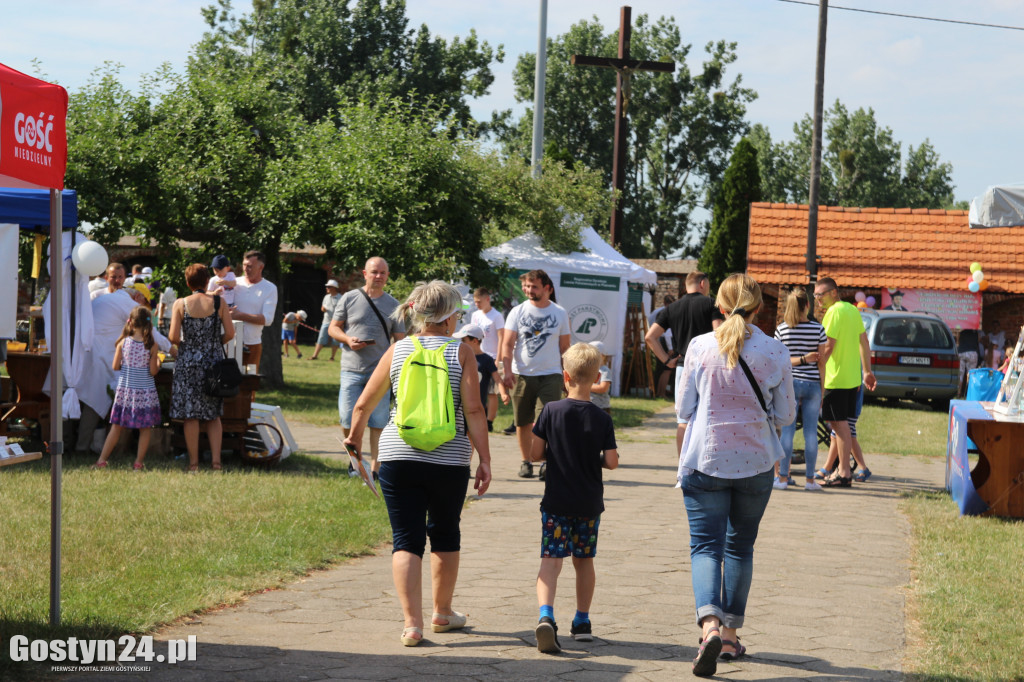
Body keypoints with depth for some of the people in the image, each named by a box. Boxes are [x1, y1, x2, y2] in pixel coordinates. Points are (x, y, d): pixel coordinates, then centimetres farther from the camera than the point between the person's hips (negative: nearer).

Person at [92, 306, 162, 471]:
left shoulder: (123, 342, -4)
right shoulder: (151, 345, -9)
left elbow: (115, 366, 0)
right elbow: (153, 371, -9)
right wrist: (158, 362, 11)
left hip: (125, 390, 2)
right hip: (146, 391, -2)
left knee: (116, 427, 9)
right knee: (145, 428, 8)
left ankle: (102, 460, 10)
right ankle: (138, 463, 8)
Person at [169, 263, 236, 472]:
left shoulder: (180, 304, -5)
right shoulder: (218, 303, -3)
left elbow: (173, 336, -10)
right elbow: (230, 333, -5)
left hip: (188, 362, -1)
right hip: (214, 361, 1)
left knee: (190, 415, 4)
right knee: (213, 415, 12)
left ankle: (194, 463, 5)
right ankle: (216, 460, 4)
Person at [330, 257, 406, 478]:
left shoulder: (393, 305, 8)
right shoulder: (349, 299, 5)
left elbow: (400, 340, 9)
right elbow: (333, 328, 9)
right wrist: (348, 340, -11)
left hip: (380, 371, 0)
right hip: (352, 370, 0)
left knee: (379, 422, -2)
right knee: (348, 420, -2)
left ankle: (375, 468, 5)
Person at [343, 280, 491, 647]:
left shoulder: (397, 351, 4)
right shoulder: (461, 353, -2)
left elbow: (363, 404, 9)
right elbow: (474, 410, -9)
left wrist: (354, 437, 27)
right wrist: (484, 459, -4)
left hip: (398, 455, 1)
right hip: (449, 459, -1)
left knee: (406, 539, 2)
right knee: (445, 534, 19)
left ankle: (412, 623, -7)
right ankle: (443, 613, 32)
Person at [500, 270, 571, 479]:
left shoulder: (559, 313, 5)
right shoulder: (518, 312, 3)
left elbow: (564, 347, 9)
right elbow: (507, 344, -1)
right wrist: (507, 371, -14)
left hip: (551, 374, -1)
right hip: (522, 374, 1)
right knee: (523, 422, 6)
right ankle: (526, 462, 20)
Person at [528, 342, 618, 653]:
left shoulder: (551, 411, -7)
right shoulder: (601, 418, -5)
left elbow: (535, 454, -6)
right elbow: (612, 461, -7)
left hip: (556, 501, -2)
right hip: (589, 503, 2)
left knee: (551, 559, -6)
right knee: (584, 560, 16)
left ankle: (546, 615, -28)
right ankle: (582, 622, 25)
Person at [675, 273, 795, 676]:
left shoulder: (700, 347, -7)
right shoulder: (775, 352, -5)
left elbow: (684, 409, -1)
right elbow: (785, 415, 0)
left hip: (705, 460, -1)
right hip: (756, 462, 1)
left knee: (706, 545, 1)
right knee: (740, 546, 16)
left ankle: (710, 624, -23)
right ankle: (731, 634, 20)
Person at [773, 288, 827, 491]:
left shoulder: (781, 329, -2)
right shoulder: (818, 329, -2)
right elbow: (821, 362, 2)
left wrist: (801, 359, -3)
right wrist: (822, 391, 9)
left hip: (789, 383, 0)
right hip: (812, 383, 0)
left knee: (787, 431, 2)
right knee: (811, 432, 5)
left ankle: (783, 478, 1)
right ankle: (810, 479, 8)